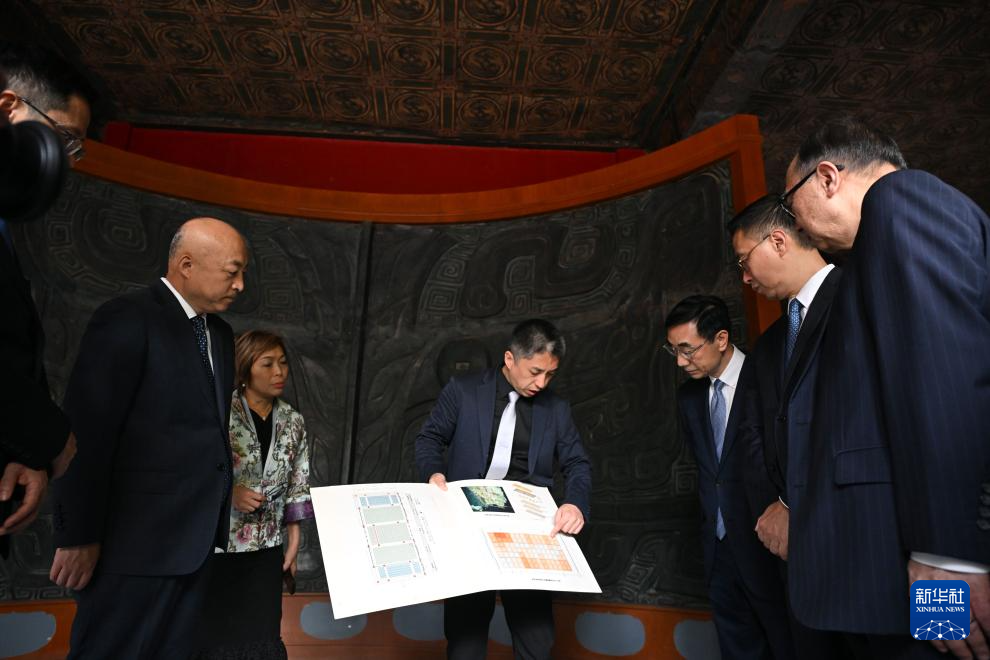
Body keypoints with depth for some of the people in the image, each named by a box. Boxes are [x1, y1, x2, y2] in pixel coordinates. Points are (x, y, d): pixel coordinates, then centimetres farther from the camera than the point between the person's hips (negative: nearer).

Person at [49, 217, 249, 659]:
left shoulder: (220, 332, 10)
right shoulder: (127, 319, -13)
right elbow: (85, 435, -15)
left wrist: (216, 515, 10)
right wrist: (79, 536, -12)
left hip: (194, 538, 7)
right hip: (137, 539, -7)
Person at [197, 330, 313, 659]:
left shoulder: (293, 422, 1)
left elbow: (296, 487, 6)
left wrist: (293, 542, 5)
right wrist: (229, 491, -18)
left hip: (266, 548, 3)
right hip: (216, 542, -3)